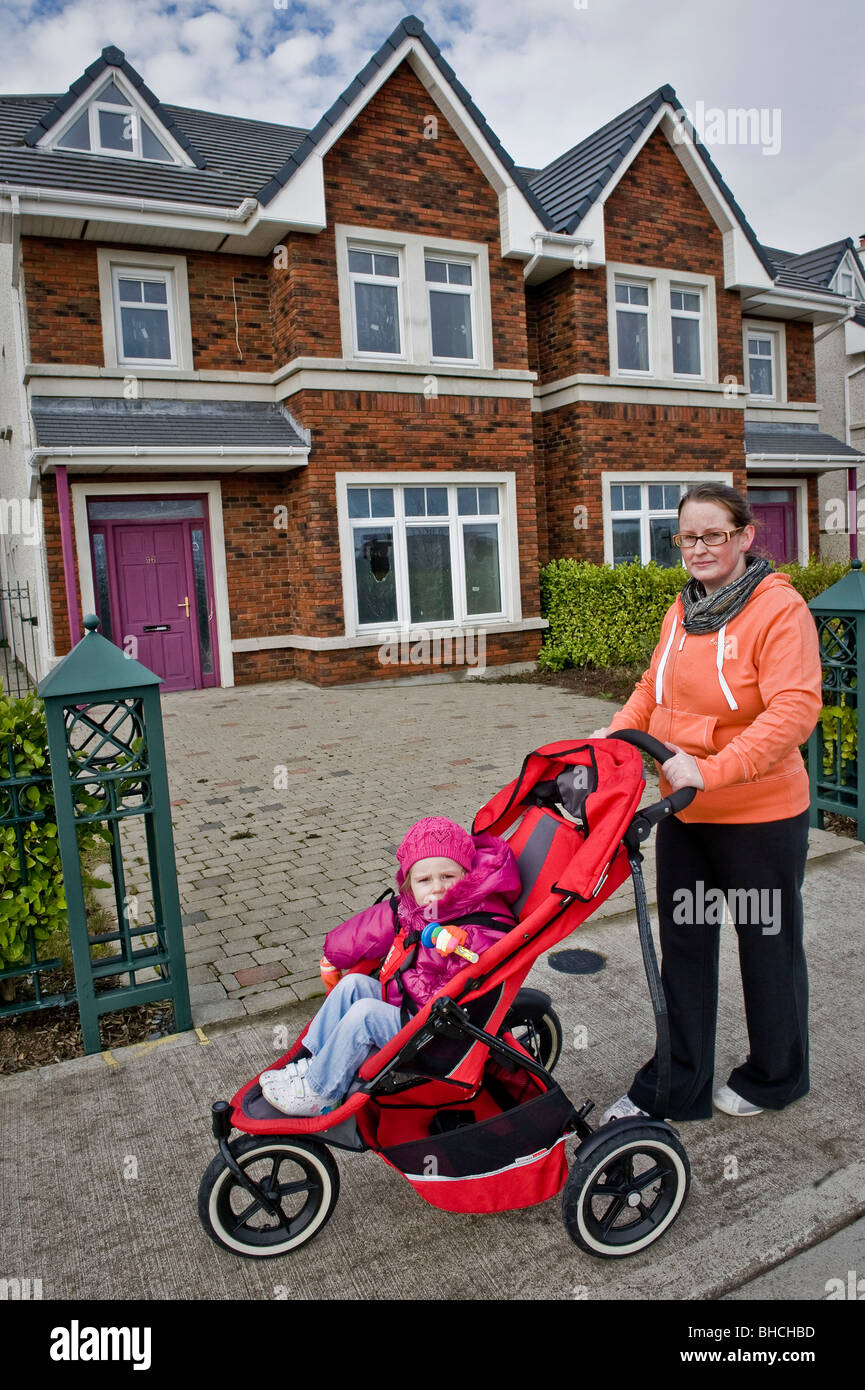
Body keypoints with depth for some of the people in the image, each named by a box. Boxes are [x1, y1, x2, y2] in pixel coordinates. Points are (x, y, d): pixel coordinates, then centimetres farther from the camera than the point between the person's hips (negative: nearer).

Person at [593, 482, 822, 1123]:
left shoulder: (780, 608, -17)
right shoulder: (683, 610, 6)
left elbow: (795, 709, -26)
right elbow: (655, 686, 14)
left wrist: (712, 769, -32)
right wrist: (616, 733, -3)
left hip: (760, 816, -7)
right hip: (684, 811, 7)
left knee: (768, 945, 14)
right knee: (683, 944, 14)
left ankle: (774, 1077, 39)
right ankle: (675, 1087, 30)